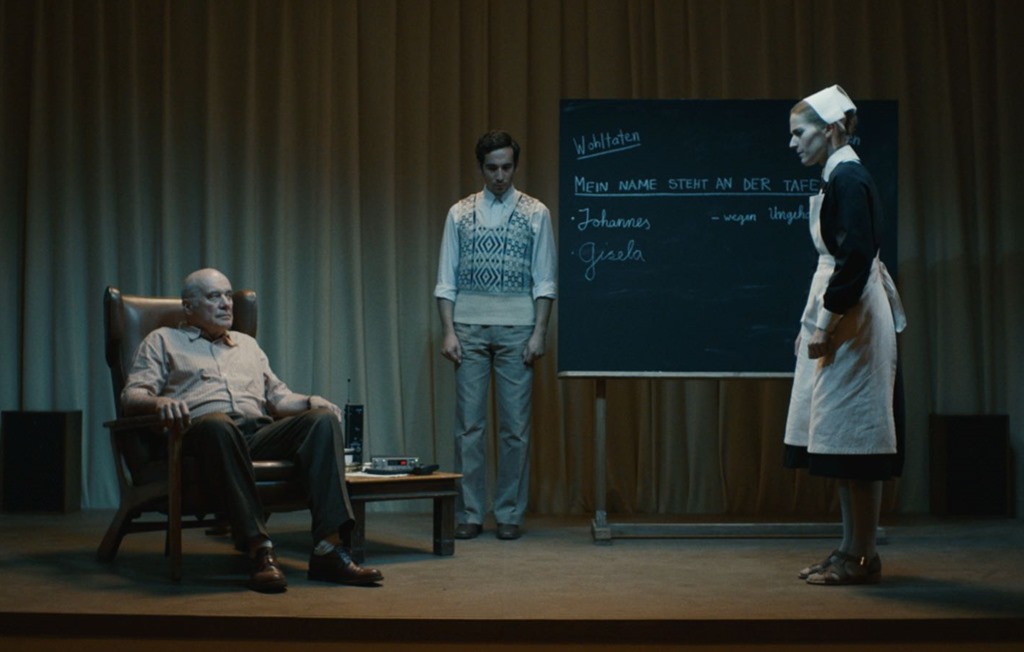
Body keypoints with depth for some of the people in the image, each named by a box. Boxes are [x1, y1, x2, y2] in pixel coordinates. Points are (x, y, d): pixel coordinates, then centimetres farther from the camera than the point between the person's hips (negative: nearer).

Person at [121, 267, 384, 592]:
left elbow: (279, 397, 29)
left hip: (259, 432, 5)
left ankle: (328, 548, -37)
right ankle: (259, 549, -46)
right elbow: (132, 395, 8)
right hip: (202, 432, -4)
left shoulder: (247, 344, 35)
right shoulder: (163, 340, 22)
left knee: (323, 419, -24)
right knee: (218, 424, -42)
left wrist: (310, 401, 6)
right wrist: (159, 401, -17)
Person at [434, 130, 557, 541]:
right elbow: (446, 280, 6)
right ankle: (469, 514, 9)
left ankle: (510, 514, 10)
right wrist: (448, 331, -4)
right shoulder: (460, 213, 8)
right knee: (469, 424, 2)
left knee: (515, 426, 2)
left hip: (516, 330, -1)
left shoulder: (536, 213, 4)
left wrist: (539, 332, -7)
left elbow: (544, 281, 2)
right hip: (469, 329, 1)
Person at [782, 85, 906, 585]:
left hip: (852, 317, -10)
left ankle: (861, 557, -1)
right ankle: (851, 551, 16)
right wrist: (816, 322, 17)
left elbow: (855, 256, -21)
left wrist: (825, 323, -20)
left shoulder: (848, 179, -13)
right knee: (844, 437, 11)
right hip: (841, 314, 10)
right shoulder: (837, 179, 16)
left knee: (853, 432, -6)